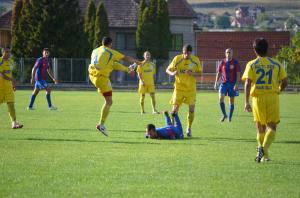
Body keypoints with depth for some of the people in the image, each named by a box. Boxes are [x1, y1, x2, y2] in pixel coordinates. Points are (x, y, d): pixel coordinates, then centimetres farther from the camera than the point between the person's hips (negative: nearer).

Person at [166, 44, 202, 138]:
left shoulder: (196, 60, -4)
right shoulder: (177, 59, -7)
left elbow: (199, 73, 2)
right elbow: (168, 70, 0)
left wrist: (192, 74, -21)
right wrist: (172, 73, -24)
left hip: (191, 88, 1)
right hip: (179, 87, -1)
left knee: (191, 108, -2)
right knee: (175, 108, -7)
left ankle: (189, 128, 17)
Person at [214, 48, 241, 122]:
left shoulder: (235, 62, -2)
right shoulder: (222, 62, 5)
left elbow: (238, 74, -4)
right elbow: (219, 73, 12)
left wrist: (236, 84, -14)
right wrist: (216, 82, 4)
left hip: (232, 84, -1)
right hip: (224, 83, 1)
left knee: (231, 100, 3)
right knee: (221, 98, -15)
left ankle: (230, 117, 13)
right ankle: (224, 114, 1)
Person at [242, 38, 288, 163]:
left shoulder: (251, 65, 1)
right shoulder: (276, 64, 5)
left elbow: (247, 83, -10)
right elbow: (285, 82, 5)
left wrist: (246, 102, -12)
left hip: (257, 98, 0)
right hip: (273, 97, 0)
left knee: (260, 128, 15)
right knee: (271, 127, -1)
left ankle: (264, 155, 18)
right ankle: (264, 148, -26)